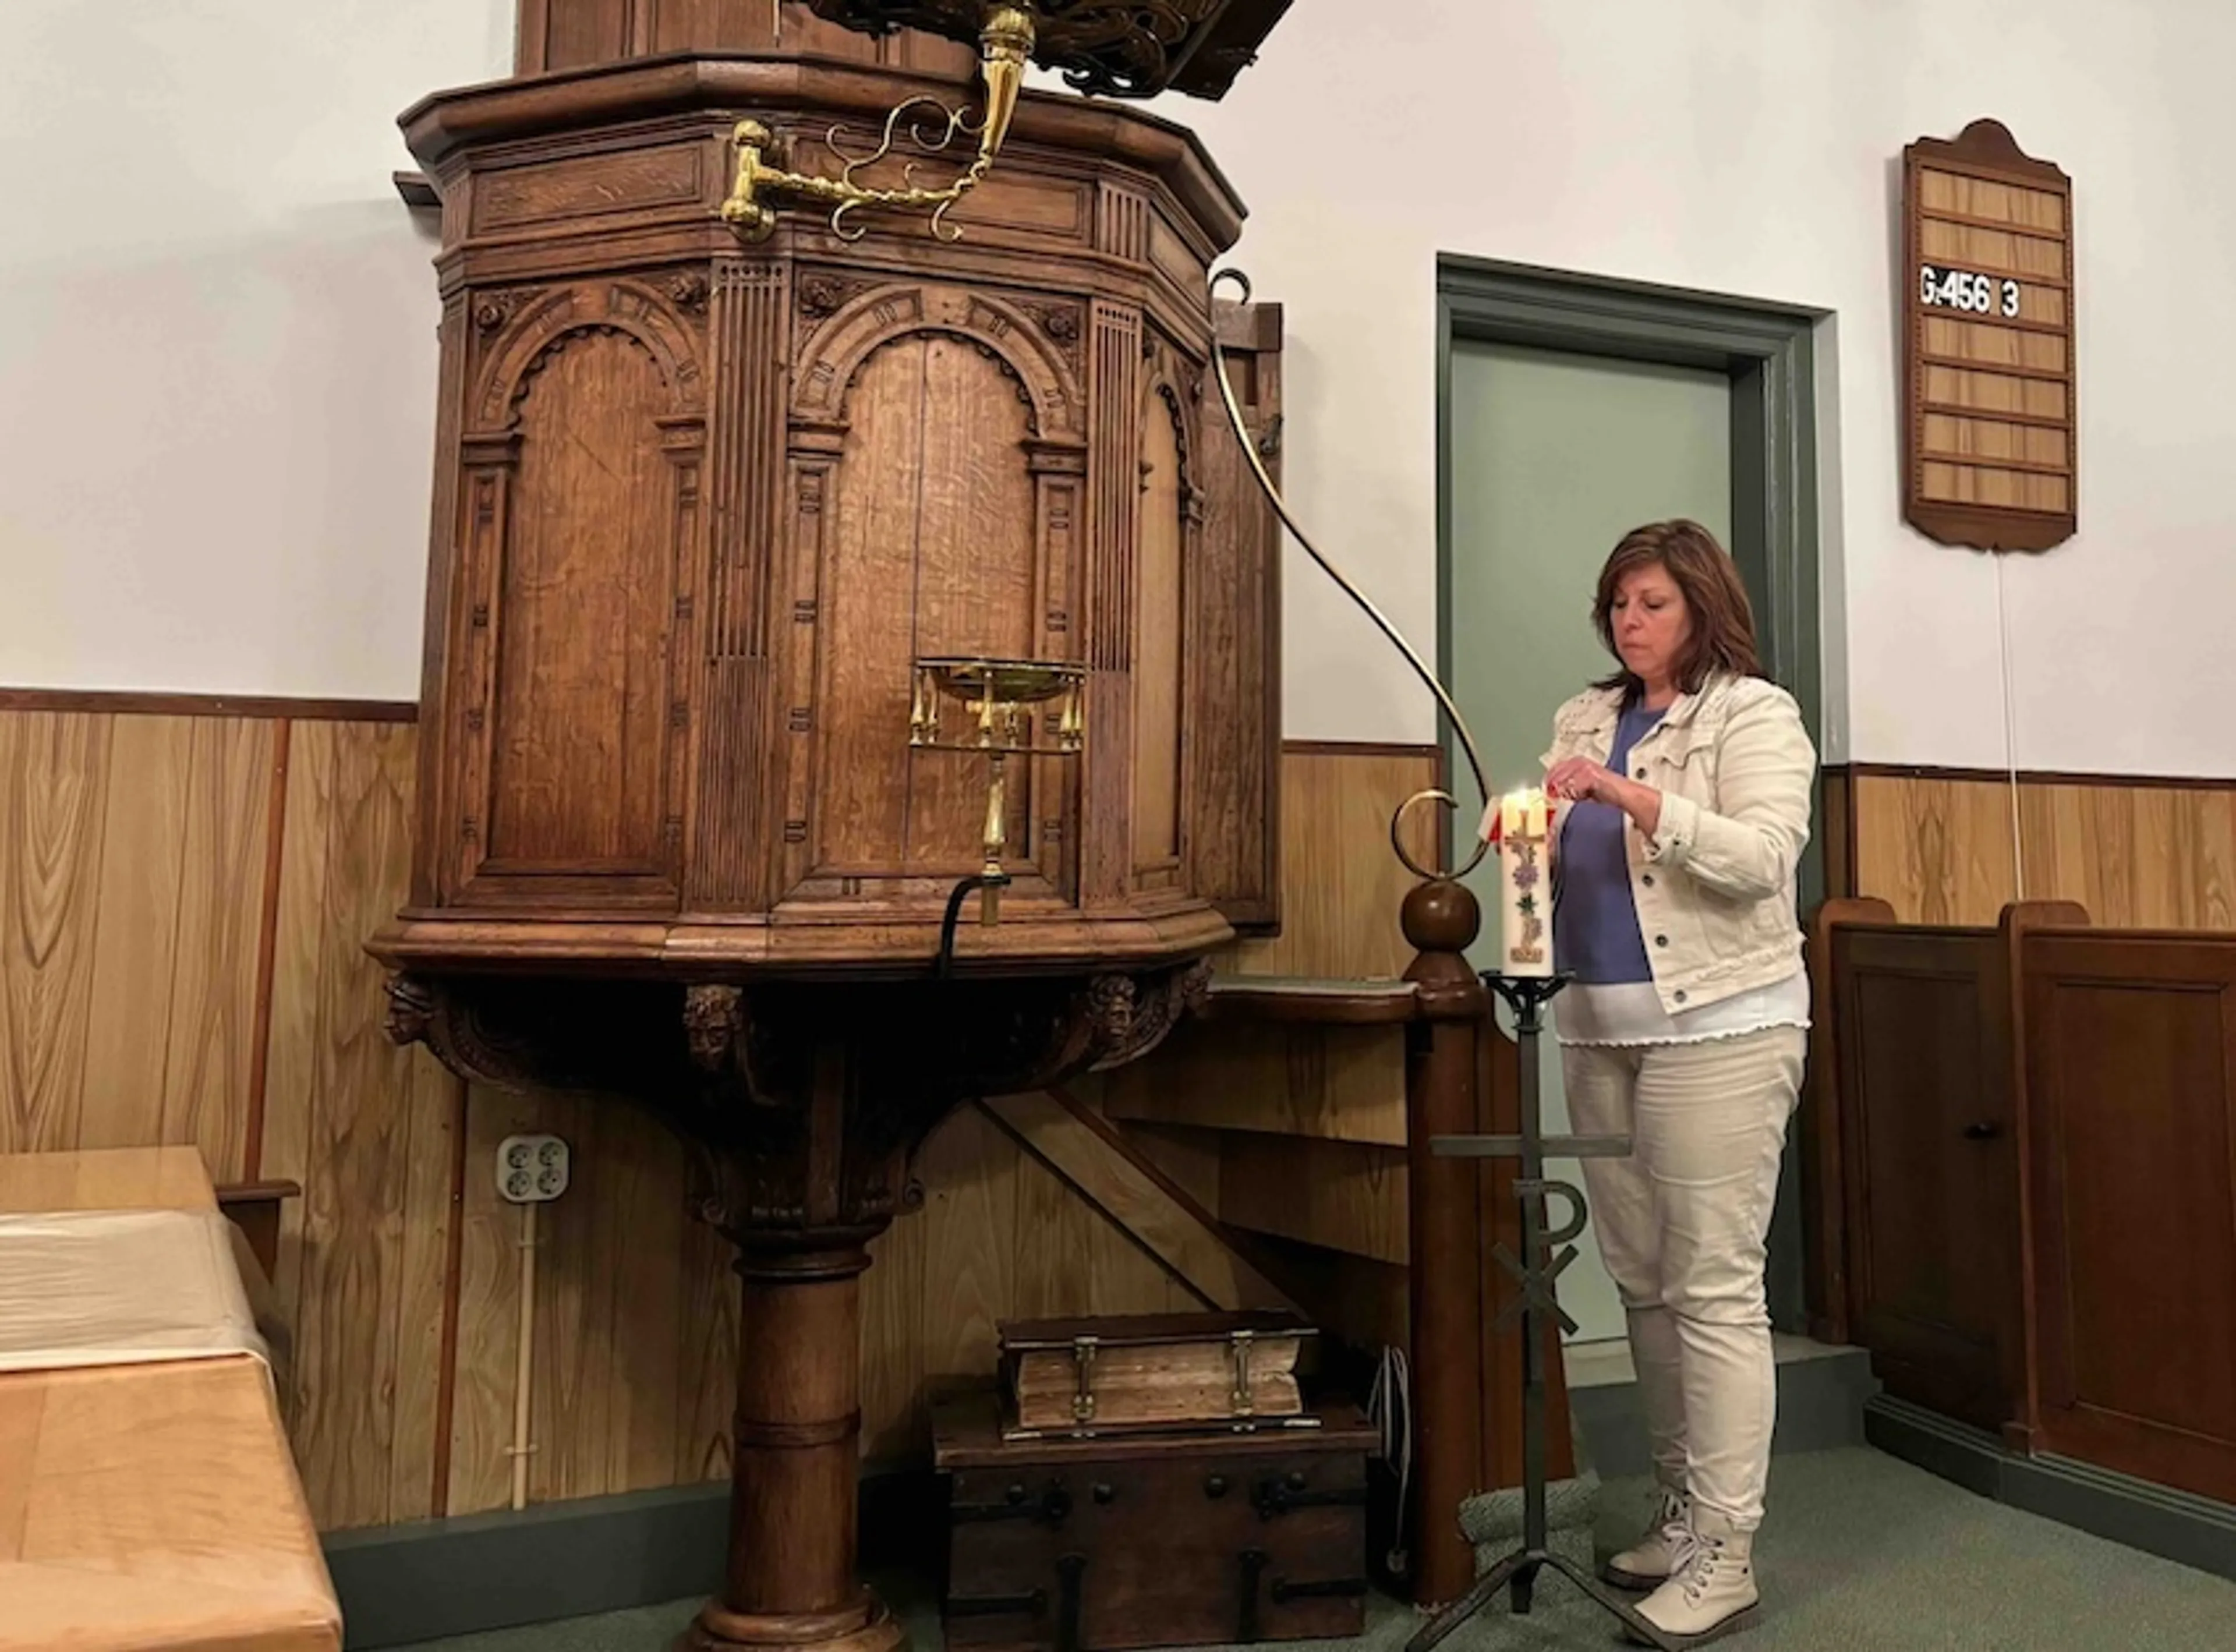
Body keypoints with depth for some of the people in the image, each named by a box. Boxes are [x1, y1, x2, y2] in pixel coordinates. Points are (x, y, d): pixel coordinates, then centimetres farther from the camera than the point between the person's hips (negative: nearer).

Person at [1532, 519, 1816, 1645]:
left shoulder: (1753, 712, -2)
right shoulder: (1584, 718, 15)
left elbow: (1764, 855, -16)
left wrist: (1633, 797, -24)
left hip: (1717, 1026, -6)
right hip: (1601, 1031, 6)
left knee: (1714, 1289, -4)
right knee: (1642, 1284, 12)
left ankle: (1724, 1555, 5)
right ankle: (1679, 1512, 26)